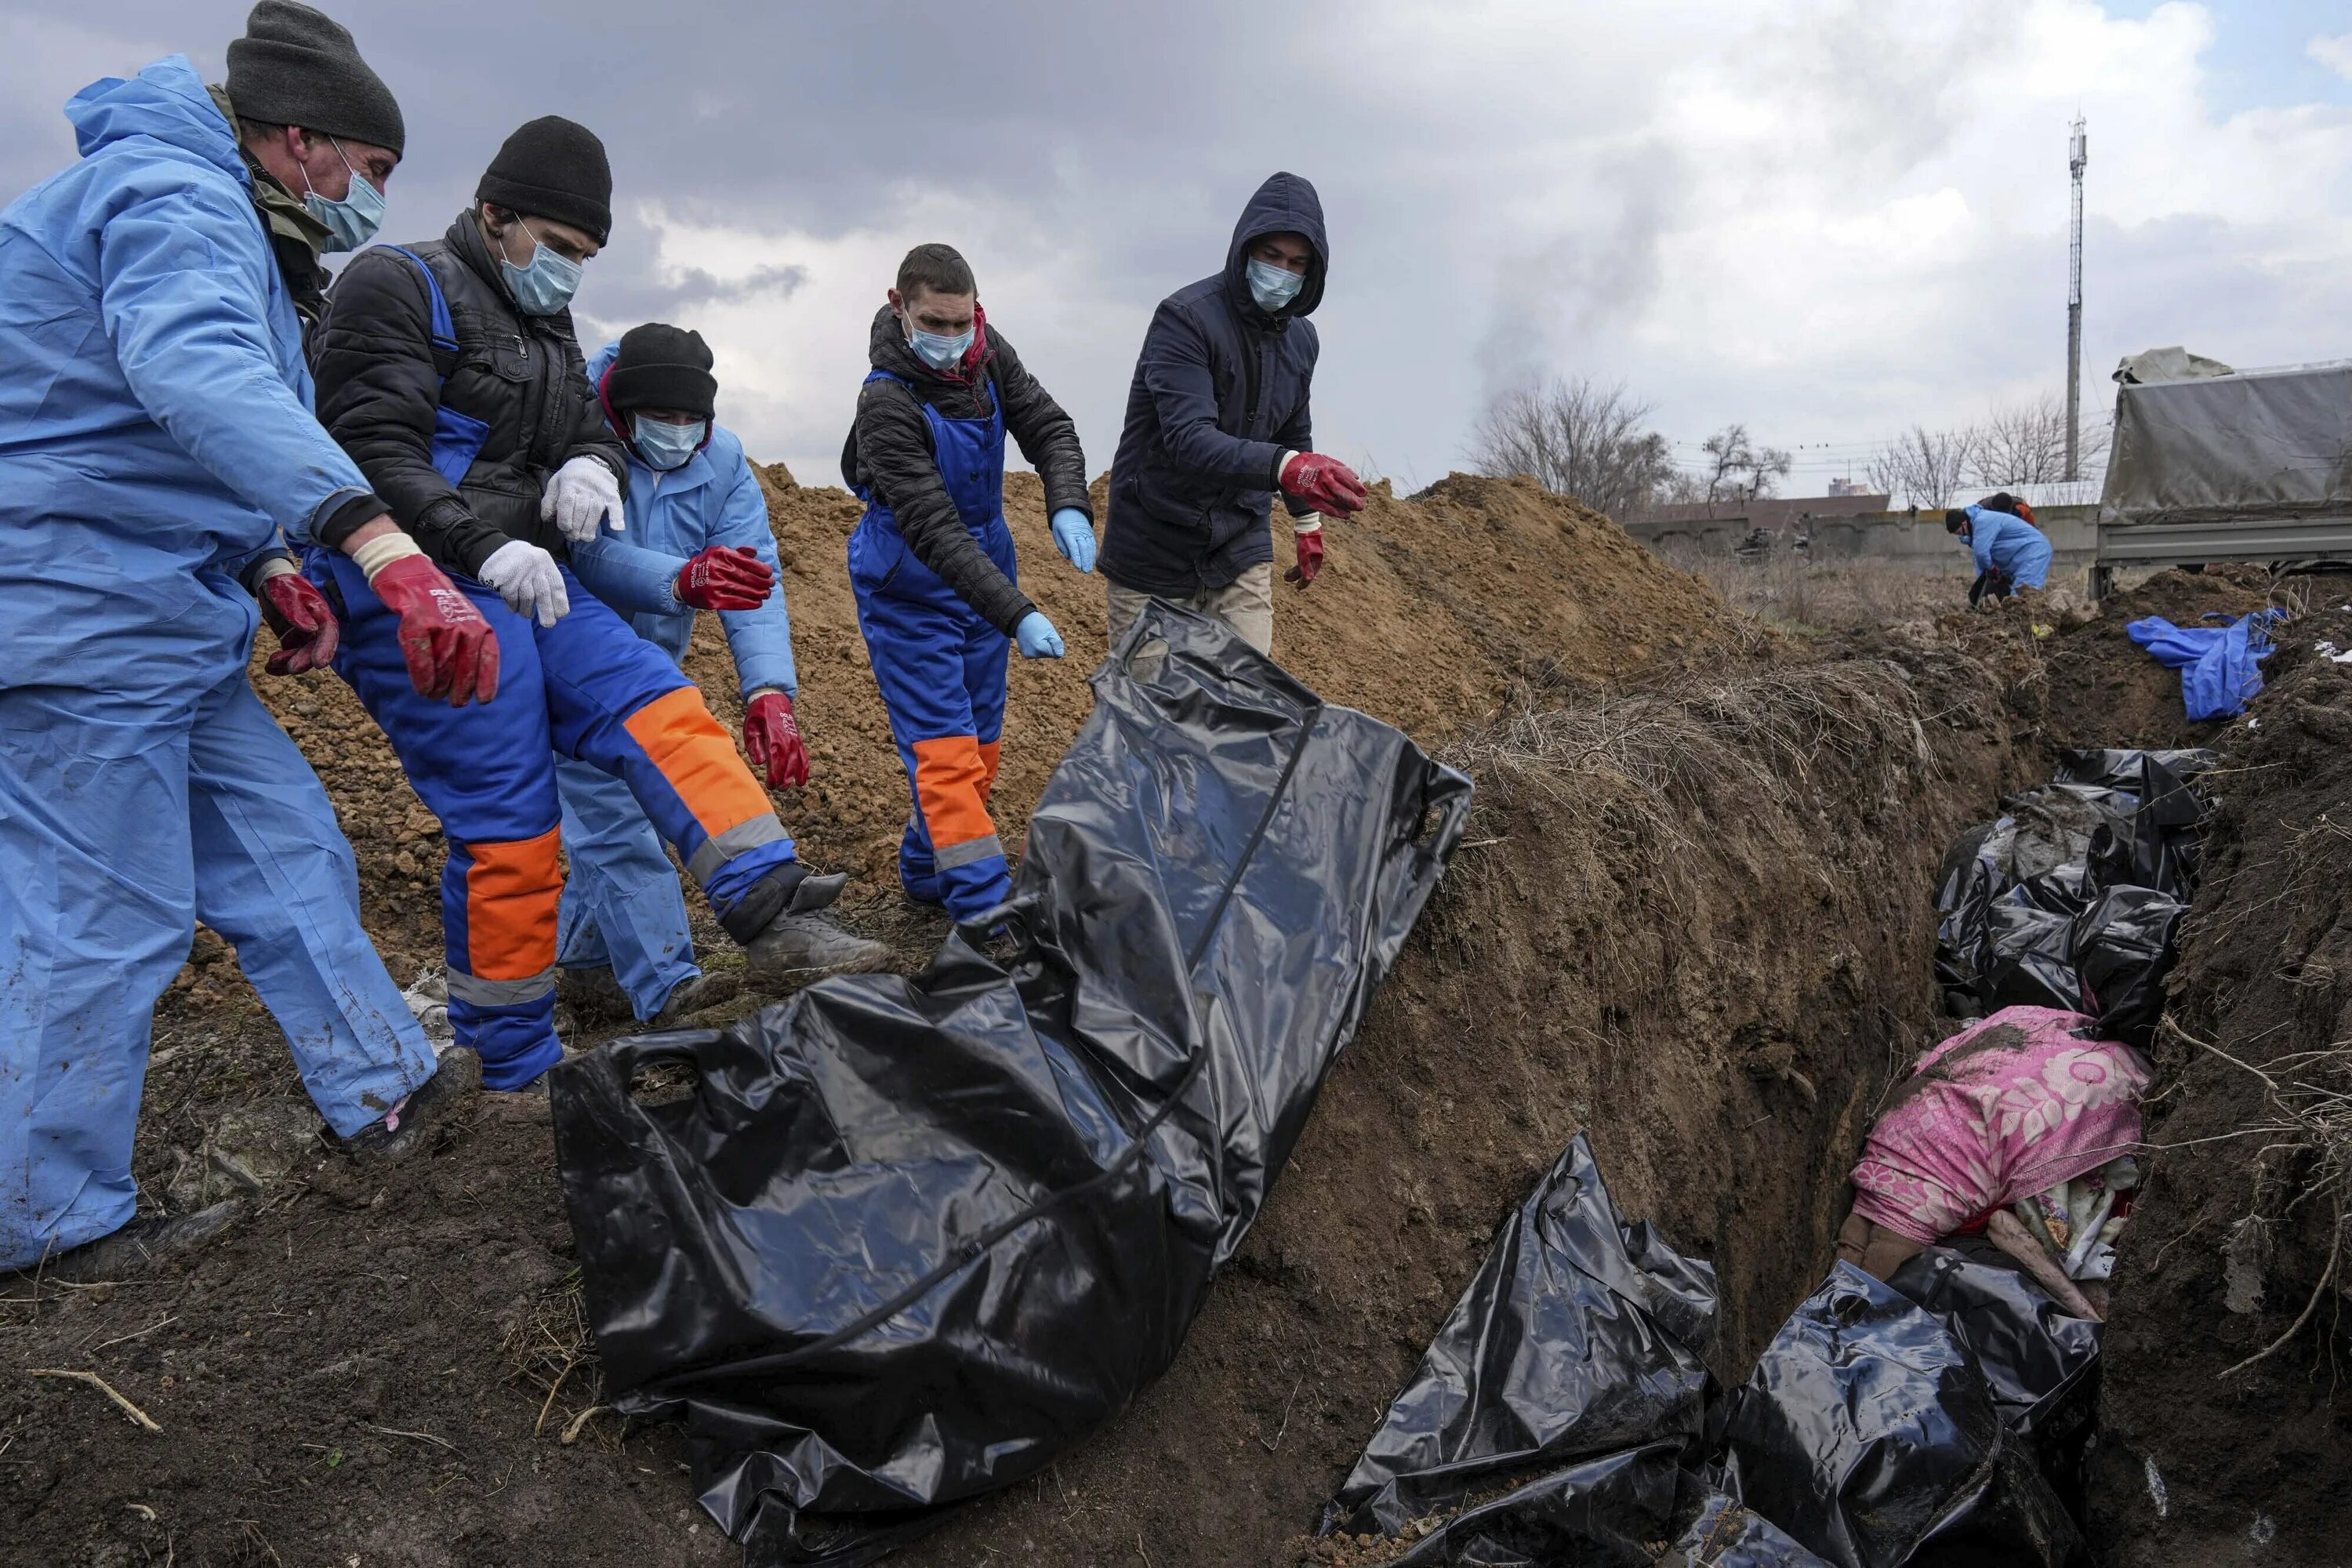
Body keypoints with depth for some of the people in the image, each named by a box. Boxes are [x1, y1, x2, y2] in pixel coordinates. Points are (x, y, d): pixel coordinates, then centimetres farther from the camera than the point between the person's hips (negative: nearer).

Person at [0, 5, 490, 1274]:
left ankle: (381, 1090, 23)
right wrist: (379, 545, -51)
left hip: (158, 619, 10)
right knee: (106, 920, -3)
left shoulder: (213, 218, 20)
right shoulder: (175, 196, -15)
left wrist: (272, 570, 14)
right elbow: (198, 374, -38)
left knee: (284, 846, 12)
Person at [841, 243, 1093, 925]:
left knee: (981, 742, 14)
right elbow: (933, 531, -30)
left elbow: (1049, 427, -1)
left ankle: (926, 869, 32)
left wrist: (1068, 505, -24)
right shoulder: (887, 402, -26)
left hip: (984, 568, 7)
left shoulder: (989, 353, -6)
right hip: (911, 588, -7)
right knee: (944, 748, -10)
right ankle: (986, 909, -9)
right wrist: (1016, 615, -37)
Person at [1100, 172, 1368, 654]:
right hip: (1156, 554, -5)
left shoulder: (1300, 338, 5)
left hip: (1241, 550, 5)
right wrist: (1286, 467, -46)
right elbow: (1188, 439, -31)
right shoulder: (1185, 318, -17)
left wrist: (1307, 522, 28)